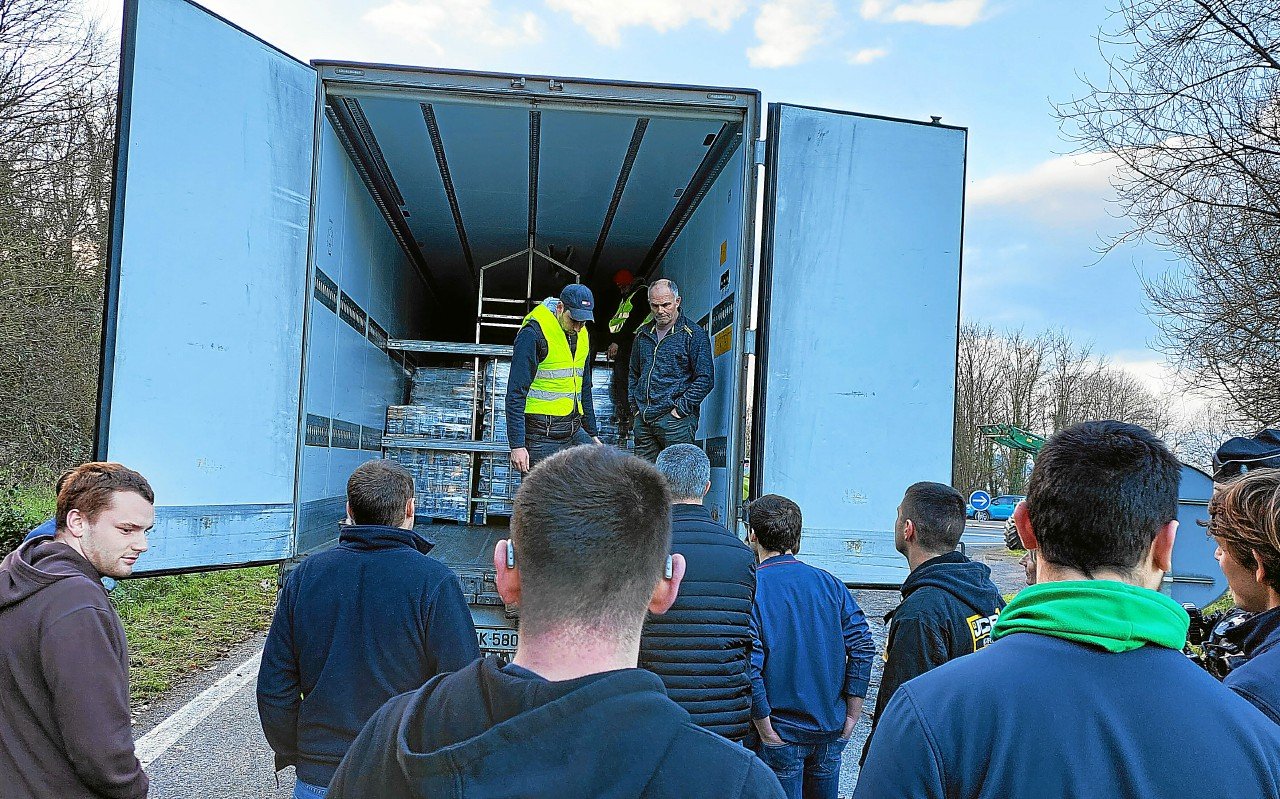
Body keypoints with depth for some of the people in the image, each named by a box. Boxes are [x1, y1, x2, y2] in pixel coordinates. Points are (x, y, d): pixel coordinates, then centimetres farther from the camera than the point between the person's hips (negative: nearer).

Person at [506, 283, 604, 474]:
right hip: (541, 435, -7)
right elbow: (516, 394, -14)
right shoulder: (533, 334, -12)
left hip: (575, 432, 7)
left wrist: (592, 433, 22)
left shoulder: (582, 335, 12)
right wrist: (517, 445, -19)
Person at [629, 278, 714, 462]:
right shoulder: (643, 334, 15)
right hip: (643, 419, 6)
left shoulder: (693, 335, -4)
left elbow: (705, 379, -8)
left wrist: (681, 408, -12)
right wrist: (634, 405, 14)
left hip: (675, 421, -6)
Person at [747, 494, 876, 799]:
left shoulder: (750, 588, -13)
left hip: (781, 735, -4)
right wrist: (850, 717, 2)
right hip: (831, 730, 4)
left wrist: (765, 728, -12)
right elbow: (863, 648, -3)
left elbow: (748, 665, -21)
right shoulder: (830, 583, 1)